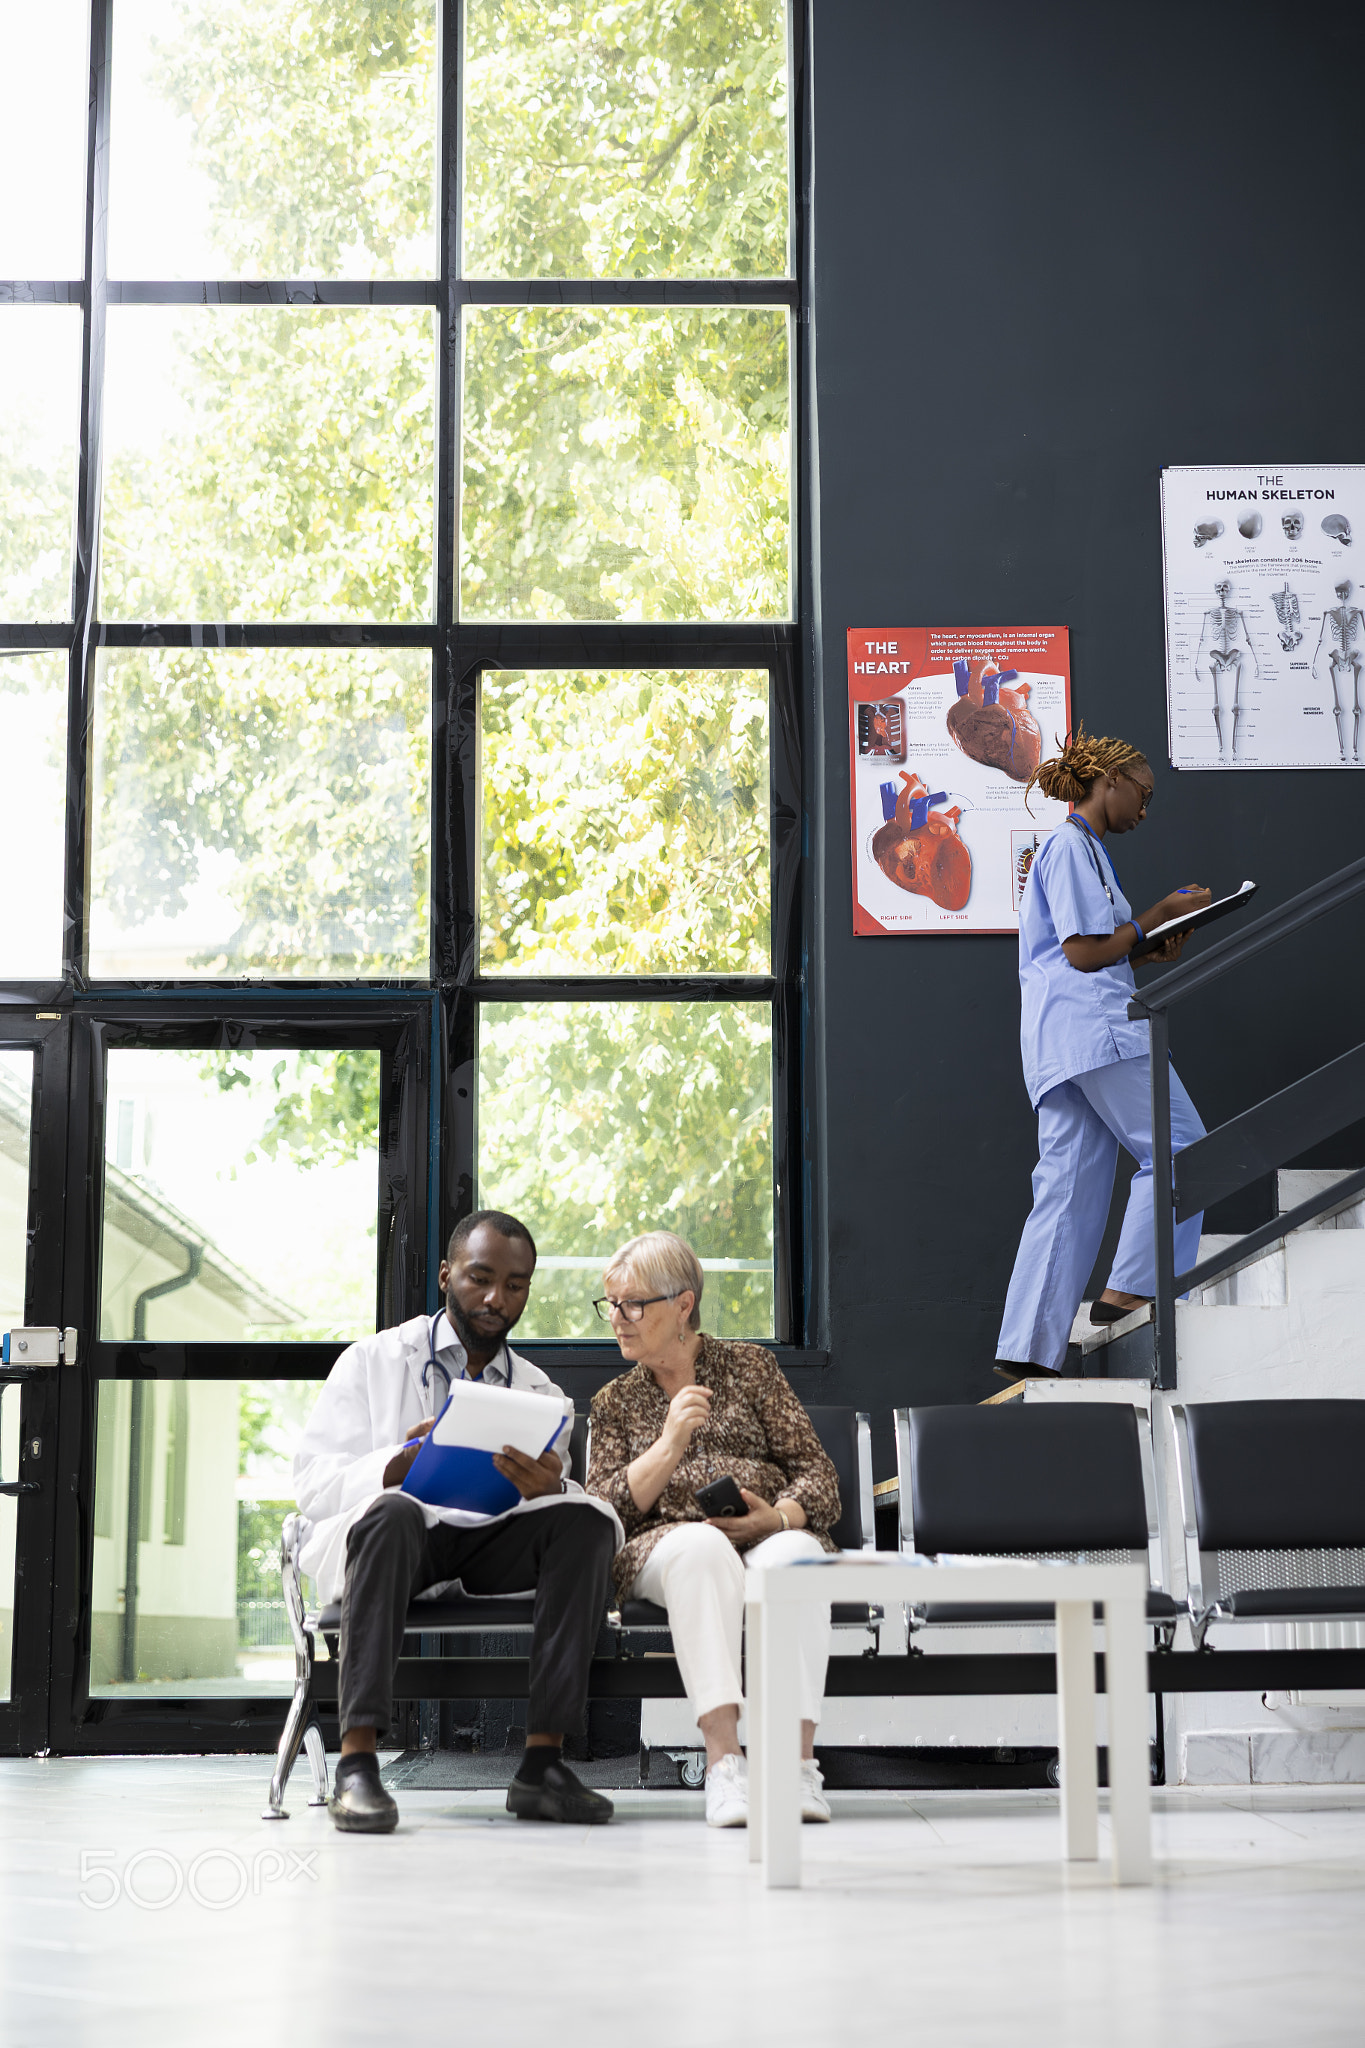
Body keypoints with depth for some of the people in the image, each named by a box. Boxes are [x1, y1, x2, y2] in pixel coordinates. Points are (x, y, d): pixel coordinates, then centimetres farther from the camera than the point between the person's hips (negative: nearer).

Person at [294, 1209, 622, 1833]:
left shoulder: (541, 1395, 18)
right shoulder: (372, 1361, 8)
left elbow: (561, 1493, 3)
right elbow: (312, 1482, -2)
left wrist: (547, 1487, -23)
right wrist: (398, 1466, -23)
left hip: (488, 1546, 3)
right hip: (390, 1537, -3)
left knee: (586, 1519, -23)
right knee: (392, 1513, -37)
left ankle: (543, 1759, -29)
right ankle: (357, 1761, -42)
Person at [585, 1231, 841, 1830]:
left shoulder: (749, 1365, 17)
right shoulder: (614, 1402, 21)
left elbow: (817, 1472, 10)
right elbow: (604, 1511, 6)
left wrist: (778, 1517, -12)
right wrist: (669, 1445, -8)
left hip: (766, 1535, 0)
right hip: (662, 1549, 0)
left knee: (792, 1555, -38)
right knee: (699, 1543, -38)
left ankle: (797, 1760, -43)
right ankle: (723, 1760, -47)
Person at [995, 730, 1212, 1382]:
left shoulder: (1080, 848, 28)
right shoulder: (1071, 846, -3)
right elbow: (1085, 952, -11)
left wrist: (1147, 948, 15)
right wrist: (1158, 915, -2)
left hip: (1059, 1045, 10)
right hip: (1091, 1026, -10)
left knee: (1069, 1193, 3)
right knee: (1178, 1149, -5)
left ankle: (1027, 1349, -2)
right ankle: (1131, 1291, -7)